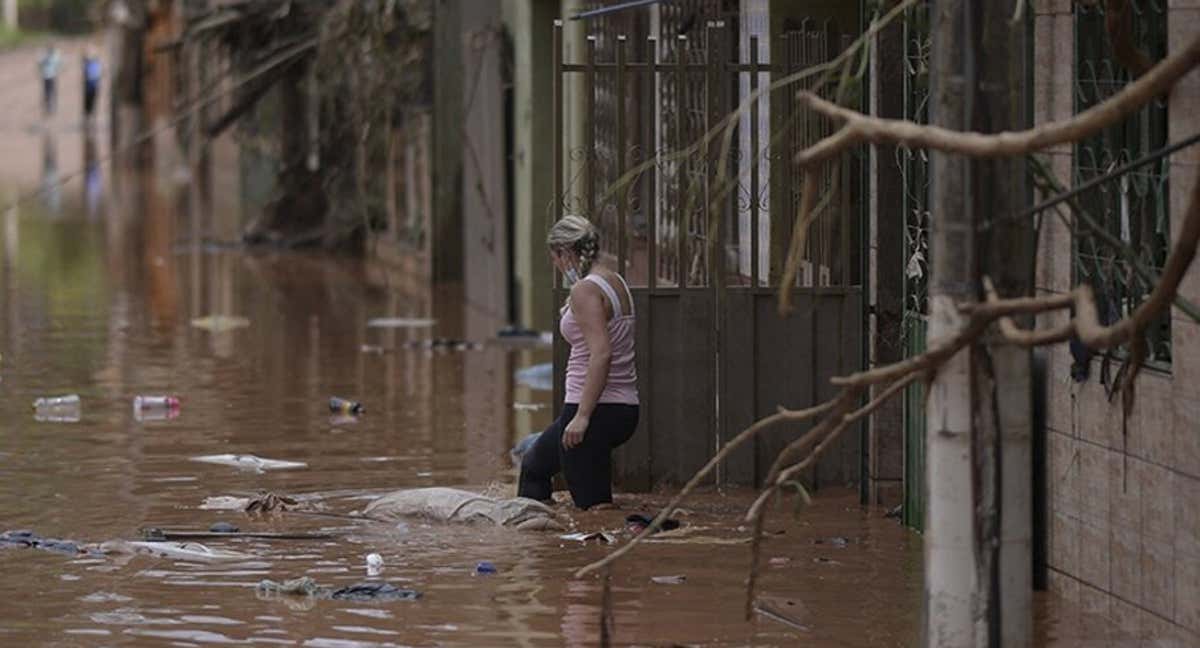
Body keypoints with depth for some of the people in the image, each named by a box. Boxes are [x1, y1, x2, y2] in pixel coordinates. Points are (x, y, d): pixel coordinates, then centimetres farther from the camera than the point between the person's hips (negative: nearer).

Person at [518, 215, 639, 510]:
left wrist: (582, 416, -26)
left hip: (596, 410, -11)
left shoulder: (585, 290, -15)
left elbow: (601, 353, -26)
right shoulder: (616, 282, 13)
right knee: (533, 465, 28)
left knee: (595, 504, -7)